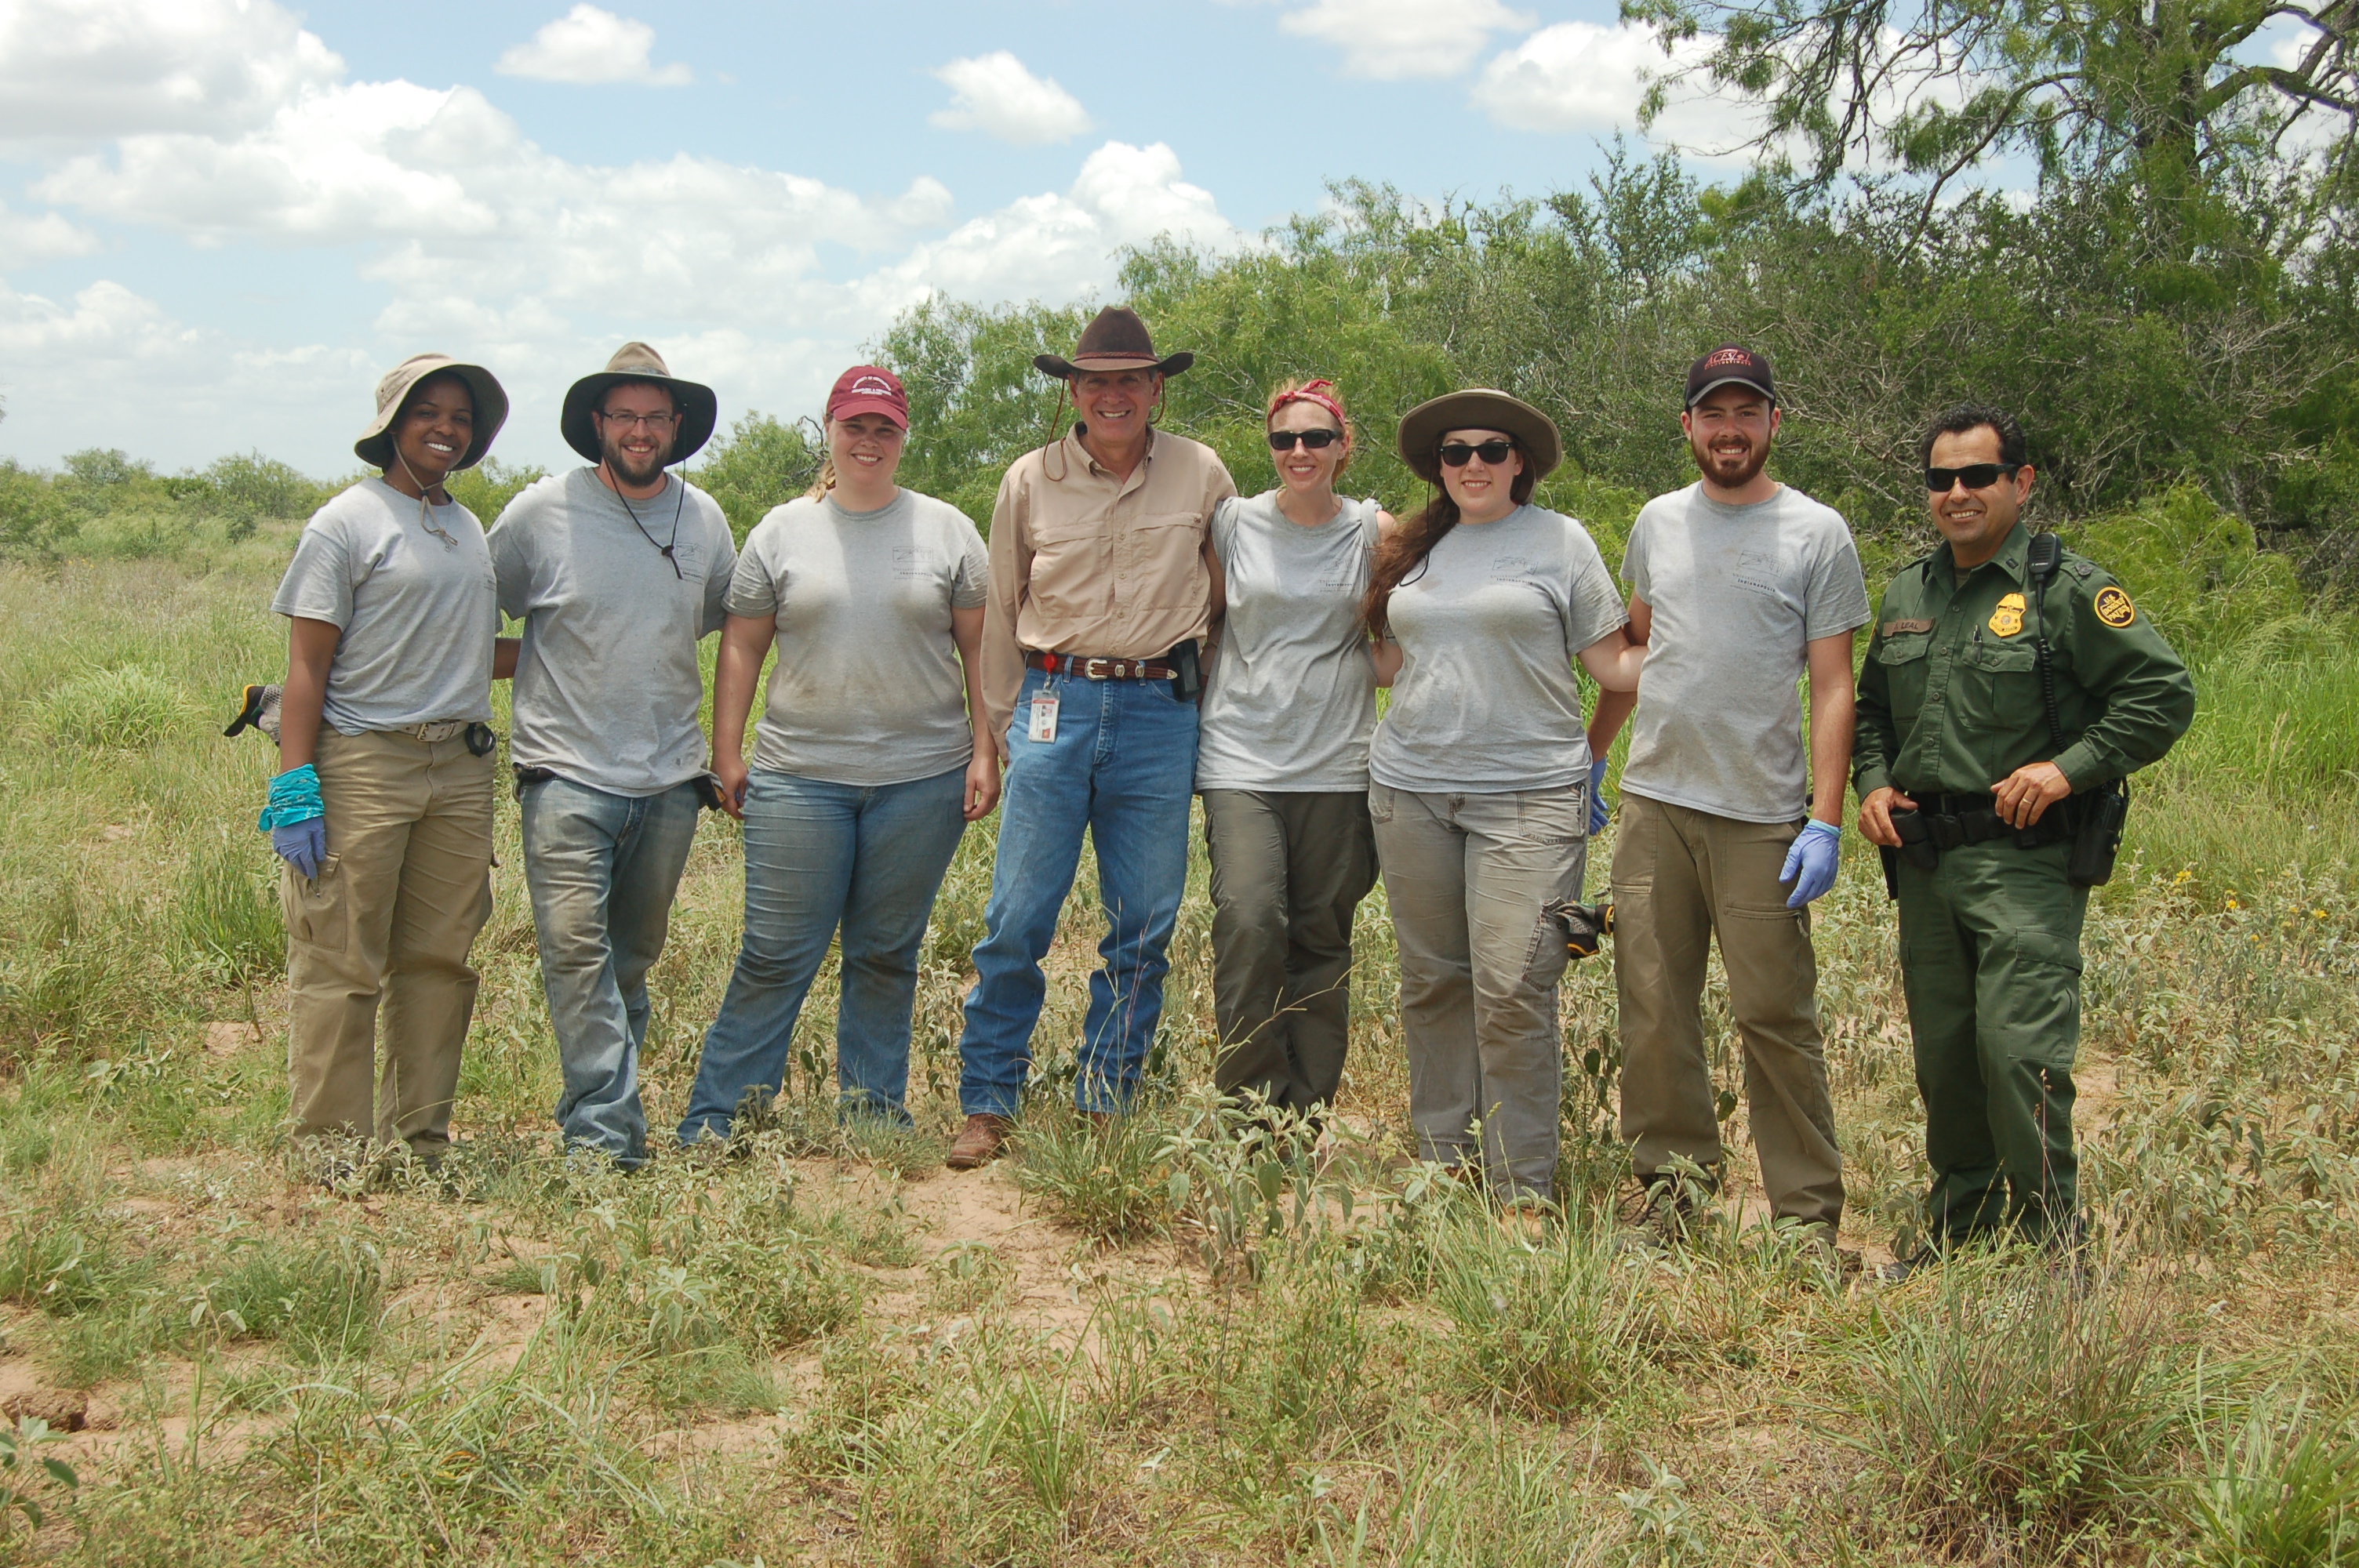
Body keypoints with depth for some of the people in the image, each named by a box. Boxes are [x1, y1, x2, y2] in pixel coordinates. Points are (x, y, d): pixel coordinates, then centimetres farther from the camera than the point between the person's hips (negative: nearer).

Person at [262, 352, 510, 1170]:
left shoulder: (470, 530, 17)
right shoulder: (347, 523, -2)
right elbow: (307, 665, -7)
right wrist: (293, 787, -14)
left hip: (460, 766, 6)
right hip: (363, 762, -6)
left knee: (439, 958, 7)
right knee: (341, 965, -4)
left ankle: (419, 1138, 15)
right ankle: (330, 1150, 3)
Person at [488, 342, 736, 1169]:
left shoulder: (704, 519, 8)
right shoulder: (542, 512, -3)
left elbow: (732, 626, 22)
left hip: (670, 776, 4)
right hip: (568, 769, -4)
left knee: (634, 954, 12)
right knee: (576, 948, -14)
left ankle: (606, 1101, 25)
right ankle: (604, 1132, -15)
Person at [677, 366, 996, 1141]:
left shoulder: (947, 530, 7)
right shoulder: (782, 531, 8)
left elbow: (980, 646, 7)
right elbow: (742, 645, 9)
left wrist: (984, 751, 0)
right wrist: (727, 751, 3)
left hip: (921, 778, 1)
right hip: (799, 778, 0)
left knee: (887, 956, 8)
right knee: (776, 958, -2)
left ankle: (874, 1117, 18)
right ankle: (711, 1120, 6)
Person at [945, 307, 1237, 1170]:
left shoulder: (1201, 475, 4)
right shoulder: (1030, 481, 5)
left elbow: (1227, 594, 15)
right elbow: (1002, 610, 13)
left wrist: (1199, 696, 16)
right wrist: (1004, 725, 13)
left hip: (1159, 711, 1)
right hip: (1055, 702, 0)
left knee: (1144, 927, 4)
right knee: (1016, 920, -3)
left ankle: (1103, 1106, 17)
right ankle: (987, 1104, 9)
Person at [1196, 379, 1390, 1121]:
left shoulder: (1374, 531, 6)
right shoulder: (1232, 522, 4)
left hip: (1337, 767, 1)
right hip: (1243, 761, -1)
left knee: (1322, 942, 4)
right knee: (1249, 921, -16)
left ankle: (1308, 1112, 15)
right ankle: (1249, 1104, -3)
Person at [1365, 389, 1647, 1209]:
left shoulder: (1560, 539, 3)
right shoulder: (1415, 549, 15)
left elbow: (1614, 664, 3)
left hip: (1528, 794, -4)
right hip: (1411, 787, 5)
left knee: (1513, 989, -10)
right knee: (1432, 981, 9)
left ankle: (1521, 1189, -1)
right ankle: (1444, 1157, 21)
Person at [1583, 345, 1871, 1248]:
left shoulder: (1817, 534, -1)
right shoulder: (1658, 522, 12)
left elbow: (1832, 688, -4)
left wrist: (1825, 821, -12)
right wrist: (1589, 756, 21)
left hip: (1762, 815, -4)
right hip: (1653, 802, 4)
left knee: (1776, 1016, -4)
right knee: (1653, 1008, 6)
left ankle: (1807, 1211, 5)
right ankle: (1673, 1181, 18)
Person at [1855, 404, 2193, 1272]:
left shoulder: (2068, 589, -5)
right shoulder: (1907, 594, 15)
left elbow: (2163, 691, -7)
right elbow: (1871, 706, 28)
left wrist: (2069, 768, -15)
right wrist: (1873, 783, 10)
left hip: (2027, 859, -6)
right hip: (1924, 859, 6)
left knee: (2020, 1049, -13)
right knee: (1942, 1054, 11)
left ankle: (2051, 1245, -2)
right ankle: (1958, 1225, 23)